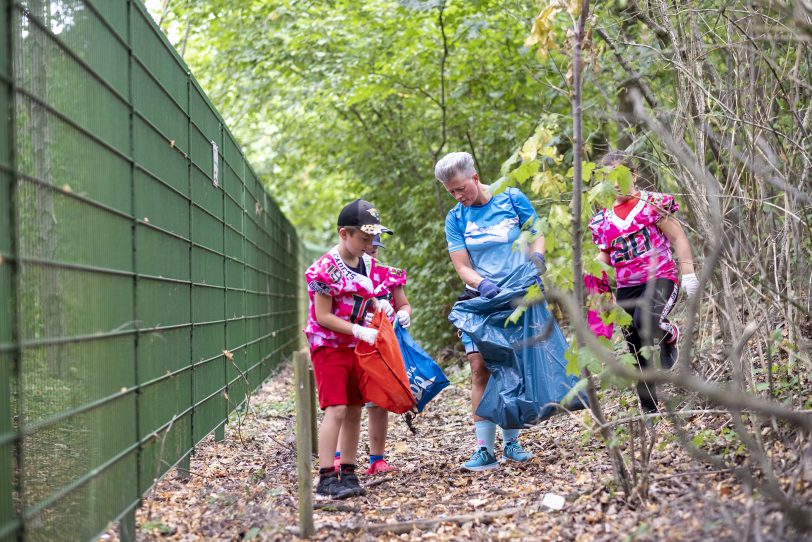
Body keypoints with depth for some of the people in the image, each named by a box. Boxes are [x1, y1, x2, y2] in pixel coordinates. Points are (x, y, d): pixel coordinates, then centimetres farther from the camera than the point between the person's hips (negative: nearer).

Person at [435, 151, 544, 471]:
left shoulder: (512, 199, 0)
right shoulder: (455, 219, 4)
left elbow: (536, 235, 6)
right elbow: (462, 266, -1)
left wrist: (536, 259, -15)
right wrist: (483, 284, -20)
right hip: (481, 300, 1)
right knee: (481, 368, -10)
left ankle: (511, 442, 13)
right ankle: (485, 448, -10)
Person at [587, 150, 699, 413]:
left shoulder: (653, 203, -3)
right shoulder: (603, 219, 10)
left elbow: (678, 238, -1)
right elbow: (604, 257, 17)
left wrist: (688, 273, -7)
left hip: (660, 278, -5)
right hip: (627, 288, 5)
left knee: (645, 323, -34)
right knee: (637, 352, 4)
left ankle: (670, 334, 2)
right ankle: (650, 409, 17)